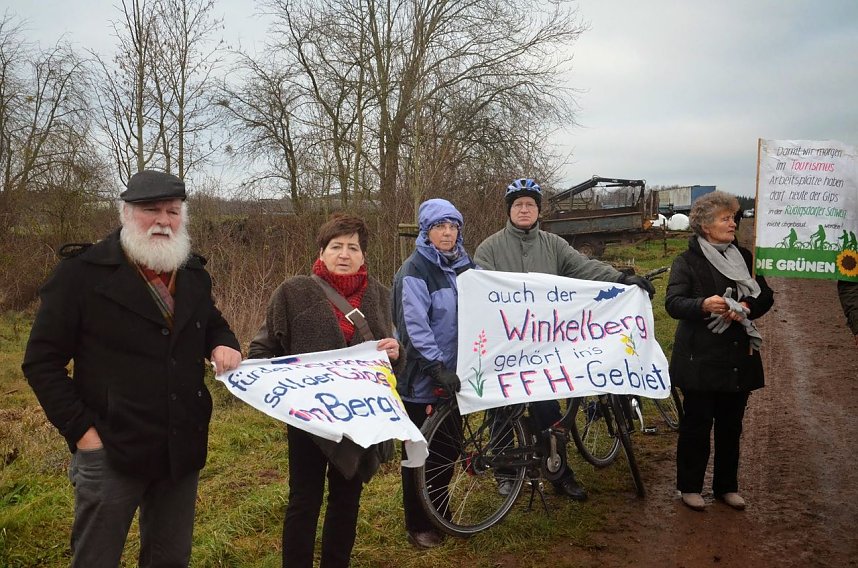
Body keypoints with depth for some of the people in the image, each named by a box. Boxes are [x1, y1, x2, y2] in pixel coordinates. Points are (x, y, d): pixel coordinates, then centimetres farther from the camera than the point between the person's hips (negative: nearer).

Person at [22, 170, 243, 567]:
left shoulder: (194, 274, 8)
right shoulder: (82, 272, -9)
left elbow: (212, 323, 24)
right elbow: (42, 360, -8)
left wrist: (222, 344, -1)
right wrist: (81, 430, -13)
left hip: (182, 449, 5)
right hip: (111, 451, -4)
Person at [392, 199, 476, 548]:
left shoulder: (464, 265, 8)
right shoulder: (414, 271, -13)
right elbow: (414, 326, -20)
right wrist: (437, 367, -26)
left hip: (455, 374, 6)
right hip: (422, 379, -6)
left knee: (448, 446, 16)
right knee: (421, 453, 6)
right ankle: (418, 526, 21)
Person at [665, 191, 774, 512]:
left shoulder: (744, 257, 12)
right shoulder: (687, 261, -3)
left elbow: (766, 296, 9)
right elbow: (673, 302, -16)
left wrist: (748, 307, -13)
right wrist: (703, 305, -35)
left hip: (739, 358, 5)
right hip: (701, 360, -5)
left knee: (731, 426, 13)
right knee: (696, 425, 3)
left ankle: (727, 486, 27)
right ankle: (690, 486, 18)